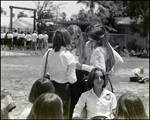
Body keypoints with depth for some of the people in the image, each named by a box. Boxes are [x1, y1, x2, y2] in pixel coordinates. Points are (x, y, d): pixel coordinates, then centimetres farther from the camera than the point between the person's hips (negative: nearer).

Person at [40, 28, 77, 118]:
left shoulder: (48, 54, -7)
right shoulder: (69, 57, -16)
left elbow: (42, 74, 0)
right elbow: (72, 79, -15)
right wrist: (75, 79, 5)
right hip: (63, 88, -3)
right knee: (64, 113, 15)